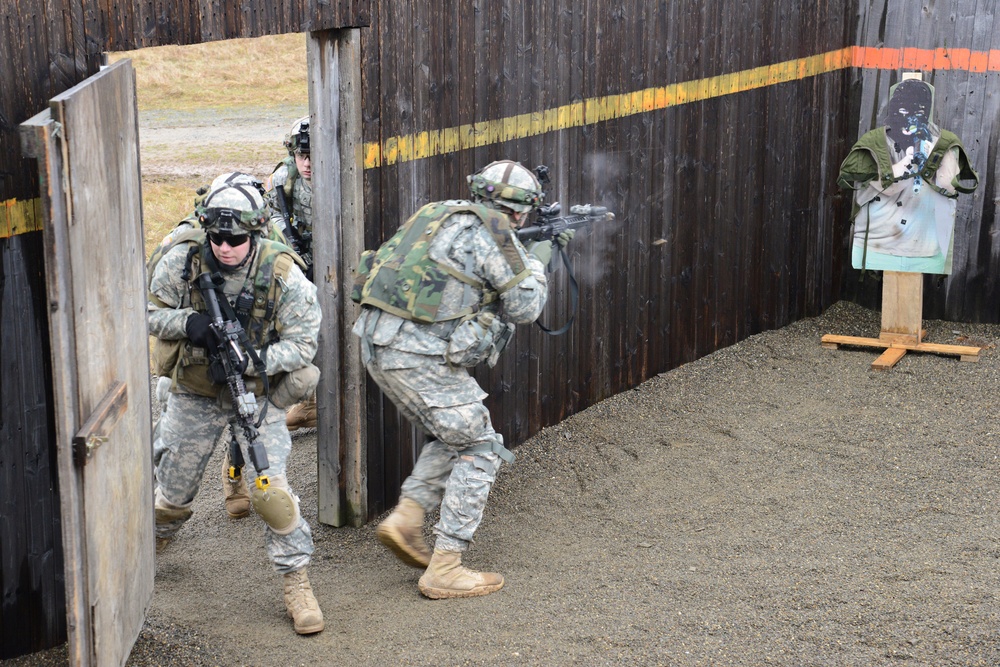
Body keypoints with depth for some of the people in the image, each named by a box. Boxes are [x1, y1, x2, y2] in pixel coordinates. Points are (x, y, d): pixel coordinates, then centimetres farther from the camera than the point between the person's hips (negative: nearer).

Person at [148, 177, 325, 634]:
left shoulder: (283, 276, -19)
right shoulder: (182, 262, -14)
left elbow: (302, 345, -15)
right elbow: (151, 313, -3)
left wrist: (254, 359, -32)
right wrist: (187, 322, -25)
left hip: (256, 394, -2)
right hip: (194, 394, 2)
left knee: (270, 490, -16)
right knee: (173, 489, 16)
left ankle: (296, 582, 0)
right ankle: (150, 543, 49)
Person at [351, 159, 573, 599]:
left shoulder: (444, 215, 19)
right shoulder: (492, 230, -7)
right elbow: (524, 307, 0)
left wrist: (536, 250, 33)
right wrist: (536, 262, 18)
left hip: (379, 345, 9)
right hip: (420, 354, -9)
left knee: (455, 436, 25)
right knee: (480, 450, 3)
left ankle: (406, 519, 14)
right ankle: (444, 570, 2)